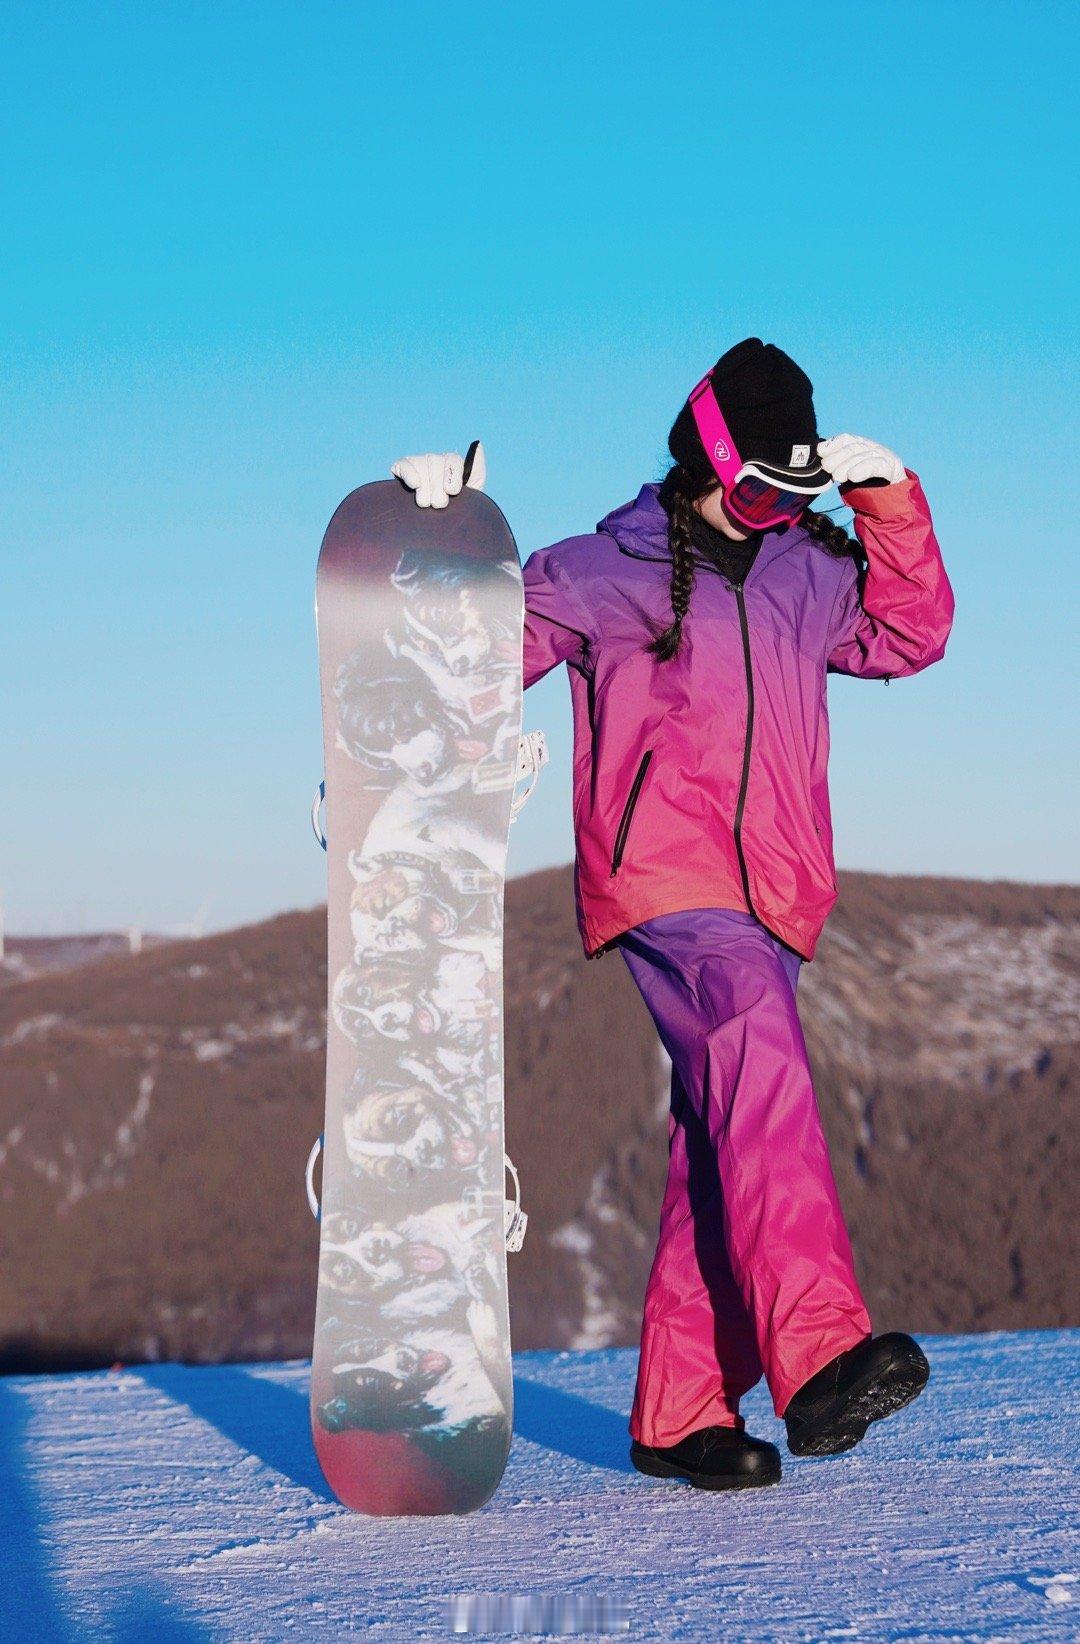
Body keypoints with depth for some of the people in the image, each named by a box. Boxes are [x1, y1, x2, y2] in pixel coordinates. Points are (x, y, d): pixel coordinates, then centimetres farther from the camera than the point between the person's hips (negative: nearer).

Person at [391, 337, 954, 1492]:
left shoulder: (803, 573, 20)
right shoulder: (600, 573, 4)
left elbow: (907, 634, 27)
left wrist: (891, 505, 14)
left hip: (767, 896, 7)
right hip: (660, 879, -6)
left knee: (722, 1145, 5)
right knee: (763, 1068, -29)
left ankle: (679, 1411, 11)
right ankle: (821, 1358, -40)